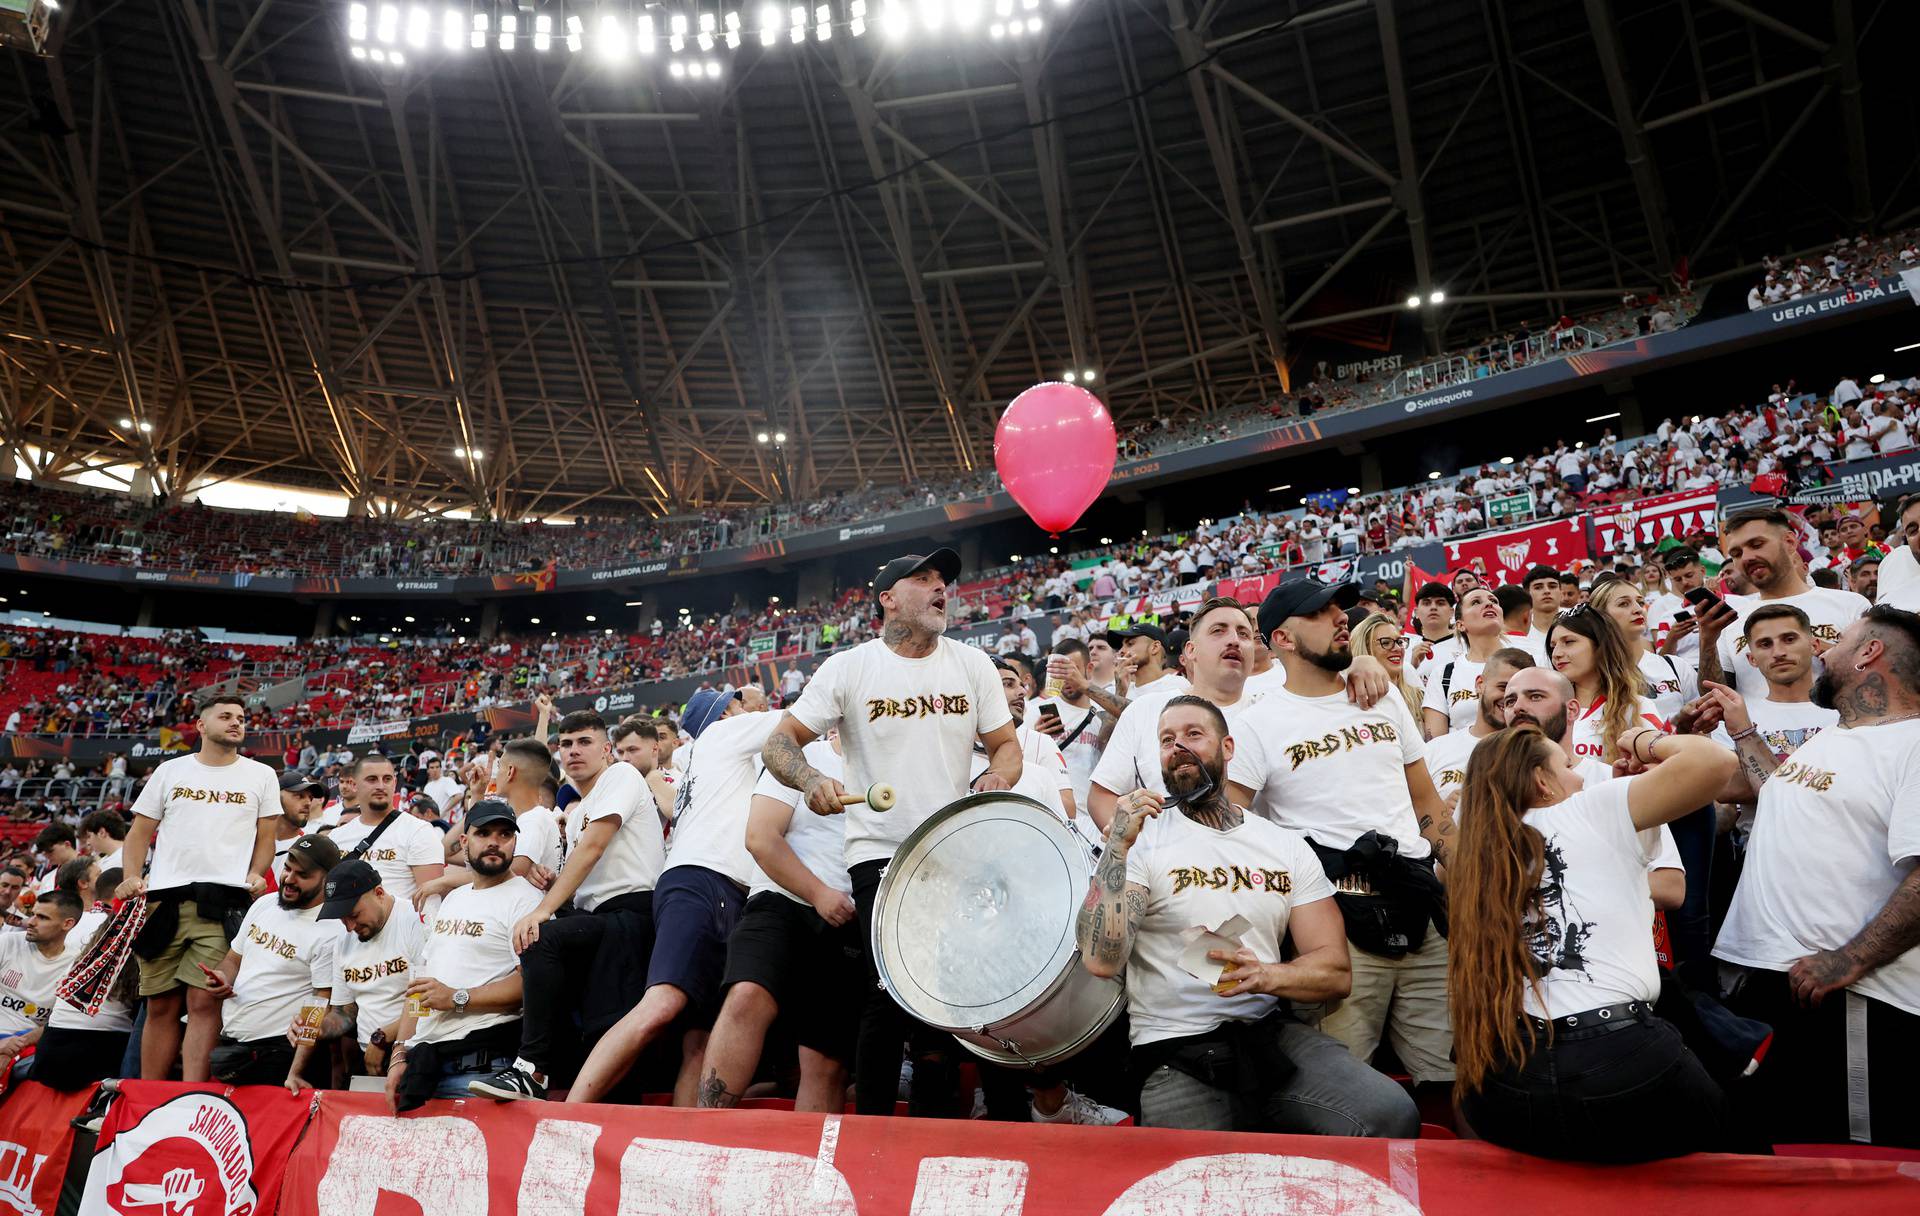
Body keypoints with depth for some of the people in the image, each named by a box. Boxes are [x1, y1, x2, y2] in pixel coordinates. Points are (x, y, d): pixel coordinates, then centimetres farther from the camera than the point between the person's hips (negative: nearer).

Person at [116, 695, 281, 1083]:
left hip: (225, 901, -2)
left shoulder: (261, 776, 11)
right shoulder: (170, 771, 14)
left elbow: (265, 838, 12)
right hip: (164, 898, 2)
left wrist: (255, 875, -4)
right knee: (161, 1005, 4)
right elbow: (140, 832, 15)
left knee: (203, 1001, -9)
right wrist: (131, 877, 0)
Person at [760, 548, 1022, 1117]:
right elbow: (780, 743, -1)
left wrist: (998, 778, -12)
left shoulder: (971, 664, 8)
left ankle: (931, 1127, 23)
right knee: (891, 994, -10)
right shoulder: (849, 668, -1)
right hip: (879, 855, -3)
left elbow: (1005, 743, 11)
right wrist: (811, 780, -22)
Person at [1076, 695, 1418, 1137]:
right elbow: (1101, 960, -13)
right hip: (1174, 1053, -3)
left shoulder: (1288, 847, 11)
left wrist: (1266, 976, -14)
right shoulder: (1143, 838, 0)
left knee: (1392, 1115, -19)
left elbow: (1336, 973, 7)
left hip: (1272, 1033, 4)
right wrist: (1118, 847, -20)